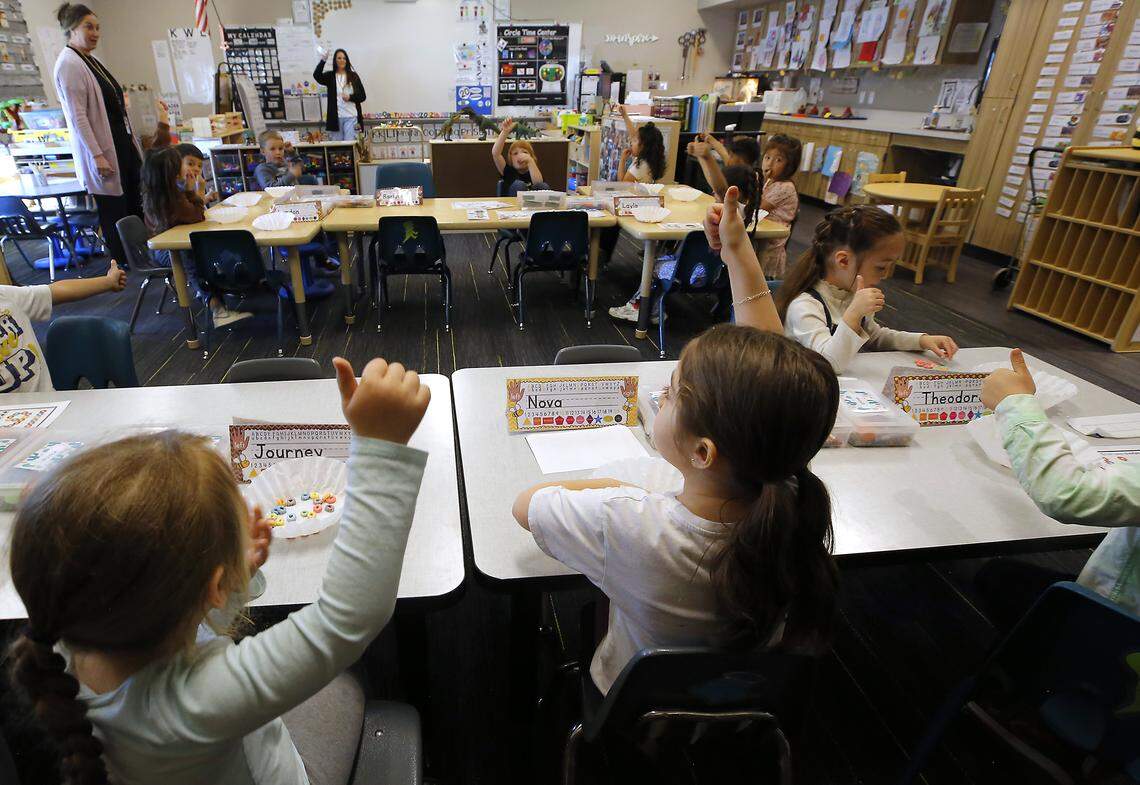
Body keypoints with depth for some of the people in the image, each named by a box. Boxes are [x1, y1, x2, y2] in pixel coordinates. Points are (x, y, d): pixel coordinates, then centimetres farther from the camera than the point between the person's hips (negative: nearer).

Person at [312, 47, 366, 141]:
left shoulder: (354, 76, 8)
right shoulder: (330, 76, 8)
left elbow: (362, 96, 6)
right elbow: (316, 76, -11)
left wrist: (350, 97, -12)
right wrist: (323, 60, -21)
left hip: (351, 117, -1)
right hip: (335, 117, 1)